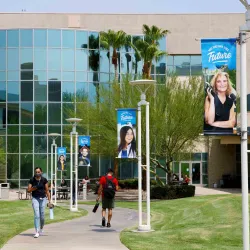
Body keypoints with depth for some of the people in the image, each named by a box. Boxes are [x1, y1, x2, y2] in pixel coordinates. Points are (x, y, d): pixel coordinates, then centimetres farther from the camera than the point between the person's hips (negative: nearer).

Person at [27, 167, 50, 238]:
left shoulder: (44, 180, -4)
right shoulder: (32, 180, -4)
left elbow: (47, 190, 0)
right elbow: (28, 190, 0)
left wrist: (49, 200, -3)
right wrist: (34, 188, -20)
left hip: (43, 198, 1)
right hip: (35, 198, -1)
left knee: (42, 216, 7)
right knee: (36, 215, -12)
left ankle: (41, 228, 36)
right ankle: (37, 232, -12)